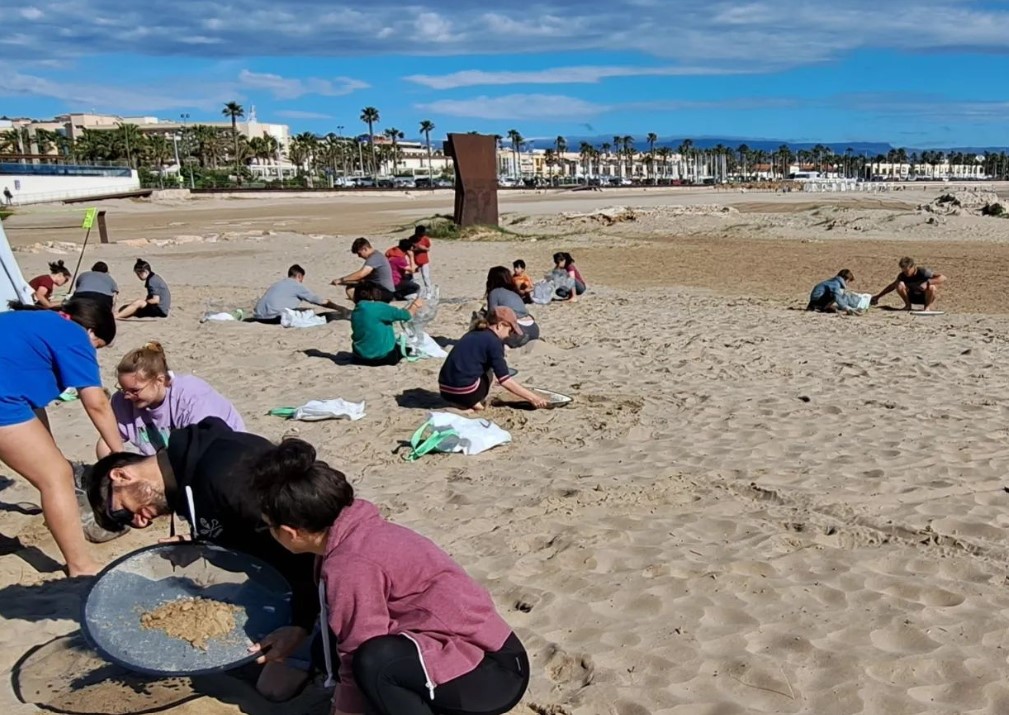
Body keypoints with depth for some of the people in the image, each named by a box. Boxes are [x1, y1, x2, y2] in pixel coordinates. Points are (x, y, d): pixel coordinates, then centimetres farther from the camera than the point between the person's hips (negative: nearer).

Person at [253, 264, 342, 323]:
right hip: (274, 317, -7)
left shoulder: (277, 284, 25)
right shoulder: (297, 285, 6)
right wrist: (340, 308, 18)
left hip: (258, 317, 7)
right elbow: (320, 301, 10)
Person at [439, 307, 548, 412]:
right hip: (464, 393, -7)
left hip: (445, 392, 7)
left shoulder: (473, 335, 17)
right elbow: (505, 381, -9)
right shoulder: (493, 341, -6)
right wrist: (532, 398, -2)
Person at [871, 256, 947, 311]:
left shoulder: (923, 272, -26)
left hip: (925, 297, -4)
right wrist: (878, 296, 0)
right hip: (912, 297, 4)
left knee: (932, 287, -37)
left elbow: (943, 278, -33)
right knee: (899, 285, -23)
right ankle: (908, 305, -2)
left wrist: (927, 282, -46)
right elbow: (892, 286, 3)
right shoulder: (902, 275, -12)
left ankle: (927, 307, -10)